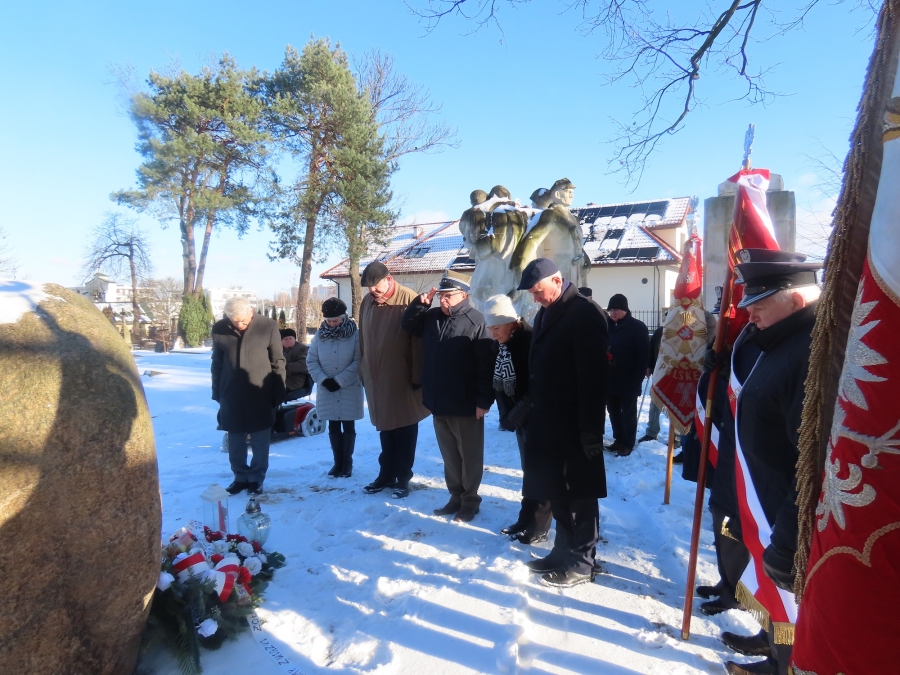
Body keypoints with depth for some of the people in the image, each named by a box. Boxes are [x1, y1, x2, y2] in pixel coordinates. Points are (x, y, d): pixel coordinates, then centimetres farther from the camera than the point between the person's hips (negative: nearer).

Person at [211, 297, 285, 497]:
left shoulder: (268, 326, -8)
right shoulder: (219, 329, -1)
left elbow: (278, 362, -3)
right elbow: (217, 363, 8)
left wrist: (278, 392, -5)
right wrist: (217, 393, 8)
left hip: (261, 395, -2)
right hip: (231, 395, 3)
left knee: (260, 442, 6)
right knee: (235, 442, 11)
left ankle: (256, 479, 20)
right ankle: (240, 477, 27)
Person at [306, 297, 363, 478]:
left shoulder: (355, 335, -10)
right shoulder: (319, 335, 0)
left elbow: (358, 362, -14)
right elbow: (311, 361, 1)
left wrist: (339, 380, -16)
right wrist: (323, 380, -12)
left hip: (349, 389, -3)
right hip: (326, 389, 3)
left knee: (348, 426, 7)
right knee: (333, 427, 11)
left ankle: (347, 463, 19)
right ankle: (338, 462, 23)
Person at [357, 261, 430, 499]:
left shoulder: (409, 300, -15)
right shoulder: (367, 302, 4)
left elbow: (419, 340, -15)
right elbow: (363, 339, 10)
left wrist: (417, 376, -14)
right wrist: (363, 372, 12)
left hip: (403, 379, -5)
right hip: (376, 378, 6)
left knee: (405, 430, 9)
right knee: (385, 428, 17)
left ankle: (403, 477, 22)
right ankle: (386, 474, 31)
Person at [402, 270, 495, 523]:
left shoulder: (476, 321, -14)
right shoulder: (431, 316, 6)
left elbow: (487, 365, -16)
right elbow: (408, 325, 20)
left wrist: (484, 400, -19)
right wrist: (420, 303, 2)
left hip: (466, 404, -6)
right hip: (438, 402, 7)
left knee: (469, 455, 10)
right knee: (449, 454, 18)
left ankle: (470, 500, 25)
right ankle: (456, 495, 32)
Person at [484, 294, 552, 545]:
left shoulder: (530, 341, -19)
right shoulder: (501, 345, 6)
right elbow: (499, 383, 9)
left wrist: (515, 415, -20)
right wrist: (506, 415, -1)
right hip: (520, 417, 8)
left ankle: (537, 527, 15)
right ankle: (526, 520, 28)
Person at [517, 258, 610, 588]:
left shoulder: (586, 313, -14)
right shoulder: (544, 315, 13)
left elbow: (594, 376, -19)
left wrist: (592, 428, -21)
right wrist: (532, 408, 15)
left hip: (575, 426, -8)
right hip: (548, 423, 8)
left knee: (579, 495, 5)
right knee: (557, 493, 17)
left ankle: (581, 563, 19)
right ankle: (564, 551, 32)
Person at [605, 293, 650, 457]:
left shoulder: (638, 327, -8)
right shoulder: (608, 326, 6)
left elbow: (643, 356, -11)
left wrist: (636, 379, -16)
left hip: (629, 381, -5)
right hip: (610, 380, 5)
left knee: (628, 413, 6)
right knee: (613, 412, 14)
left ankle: (628, 444, 18)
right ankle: (618, 440, 29)